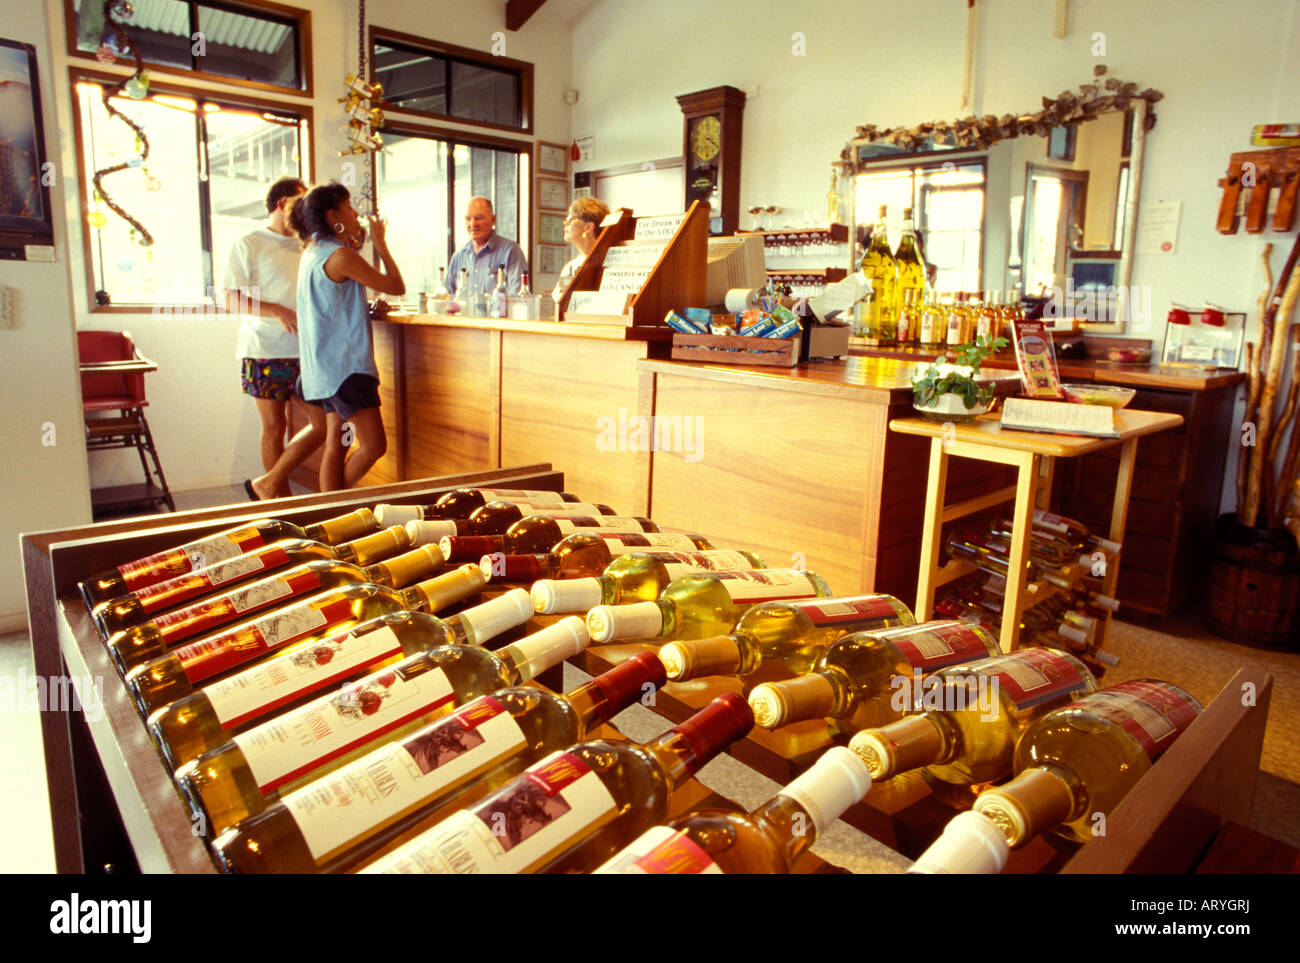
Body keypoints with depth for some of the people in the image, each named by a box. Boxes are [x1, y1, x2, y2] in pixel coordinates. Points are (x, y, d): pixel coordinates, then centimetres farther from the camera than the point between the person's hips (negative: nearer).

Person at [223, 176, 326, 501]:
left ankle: (268, 485, 10)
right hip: (266, 352, -5)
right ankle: (281, 497, 18)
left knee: (323, 423, -2)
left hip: (305, 351, 5)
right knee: (274, 427, 4)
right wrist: (278, 311, -20)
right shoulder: (249, 245, 1)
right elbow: (233, 301, -6)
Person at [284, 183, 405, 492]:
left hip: (326, 366, 10)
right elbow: (396, 286, -8)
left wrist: (355, 243, 24)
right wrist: (380, 243, 4)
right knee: (373, 446, -9)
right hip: (346, 365, -10)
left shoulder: (312, 252, 16)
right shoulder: (340, 256, -13)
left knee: (336, 445, 10)